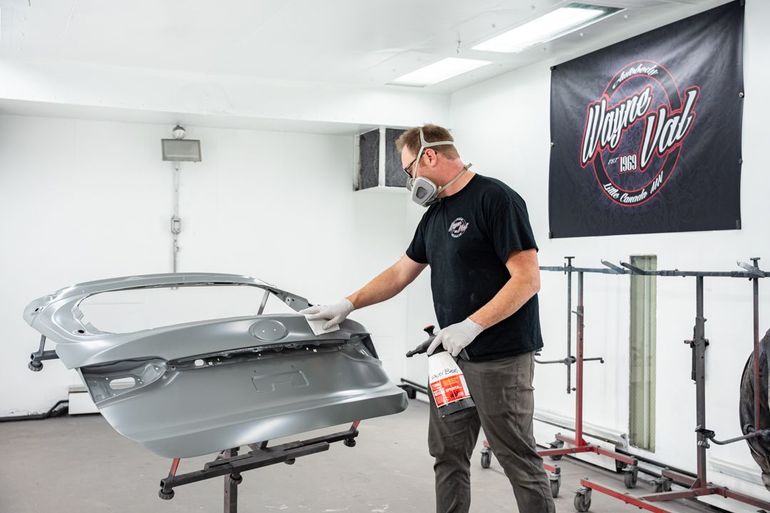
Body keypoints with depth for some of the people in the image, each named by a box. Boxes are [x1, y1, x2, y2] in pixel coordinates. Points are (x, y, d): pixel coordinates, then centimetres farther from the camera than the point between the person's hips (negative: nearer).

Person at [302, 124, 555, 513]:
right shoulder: (435, 214, 14)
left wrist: (470, 326, -21)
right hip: (452, 355, 8)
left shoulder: (496, 199, -12)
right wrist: (348, 304, 18)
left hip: (500, 359, -8)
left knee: (518, 460, 1)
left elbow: (527, 279, -17)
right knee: (448, 455, 13)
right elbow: (400, 273, 22)